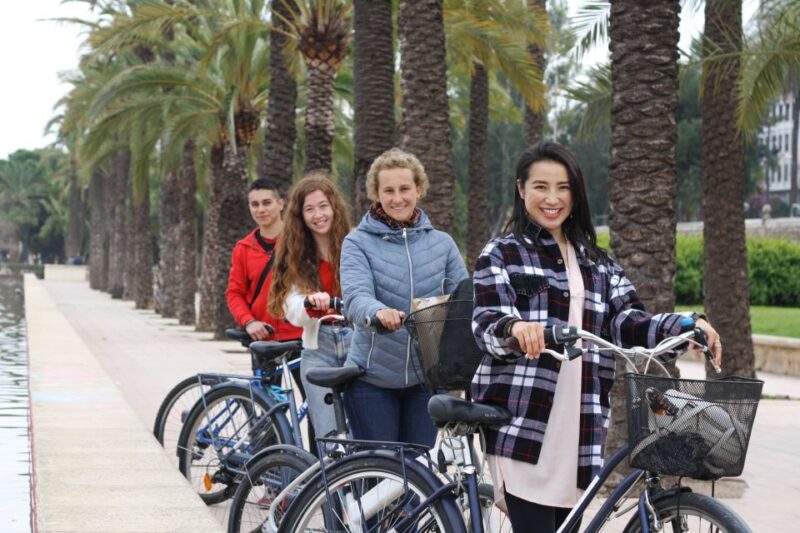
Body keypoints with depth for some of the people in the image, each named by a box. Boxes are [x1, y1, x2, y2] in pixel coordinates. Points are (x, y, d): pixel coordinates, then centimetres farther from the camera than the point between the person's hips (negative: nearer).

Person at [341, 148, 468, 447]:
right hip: (372, 379, -2)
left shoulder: (442, 243, 6)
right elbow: (356, 296, -19)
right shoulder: (359, 242, -4)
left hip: (425, 377, 2)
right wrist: (378, 311, -43)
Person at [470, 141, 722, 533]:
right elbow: (486, 322, -10)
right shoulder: (501, 255, 5)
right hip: (520, 423, -5)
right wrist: (515, 328, -34)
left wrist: (687, 325, -12)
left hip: (576, 428, 5)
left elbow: (628, 323, 7)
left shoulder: (598, 264, 20)